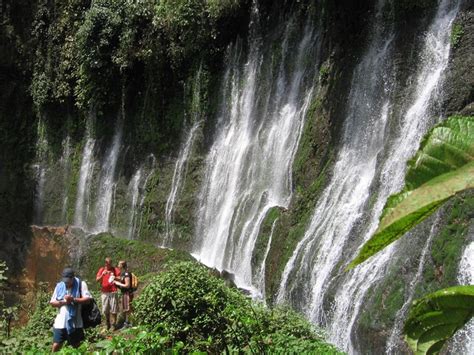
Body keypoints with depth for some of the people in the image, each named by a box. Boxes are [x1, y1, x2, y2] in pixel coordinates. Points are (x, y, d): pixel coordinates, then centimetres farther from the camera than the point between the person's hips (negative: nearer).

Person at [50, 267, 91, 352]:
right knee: (56, 346, -2)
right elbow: (52, 302, 6)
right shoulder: (59, 286, 5)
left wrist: (73, 299, -20)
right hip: (60, 322, 2)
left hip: (75, 323, -2)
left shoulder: (81, 284, -3)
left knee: (76, 346, 11)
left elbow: (88, 299, -11)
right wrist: (63, 302, -12)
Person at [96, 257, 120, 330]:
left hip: (113, 292, -1)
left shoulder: (115, 270, 4)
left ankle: (113, 324, 5)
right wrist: (102, 274, -19)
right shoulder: (102, 270, 7)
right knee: (105, 310, 5)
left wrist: (115, 278, -19)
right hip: (104, 292, 1)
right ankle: (107, 324, 18)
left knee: (113, 309, -2)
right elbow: (97, 279, -2)